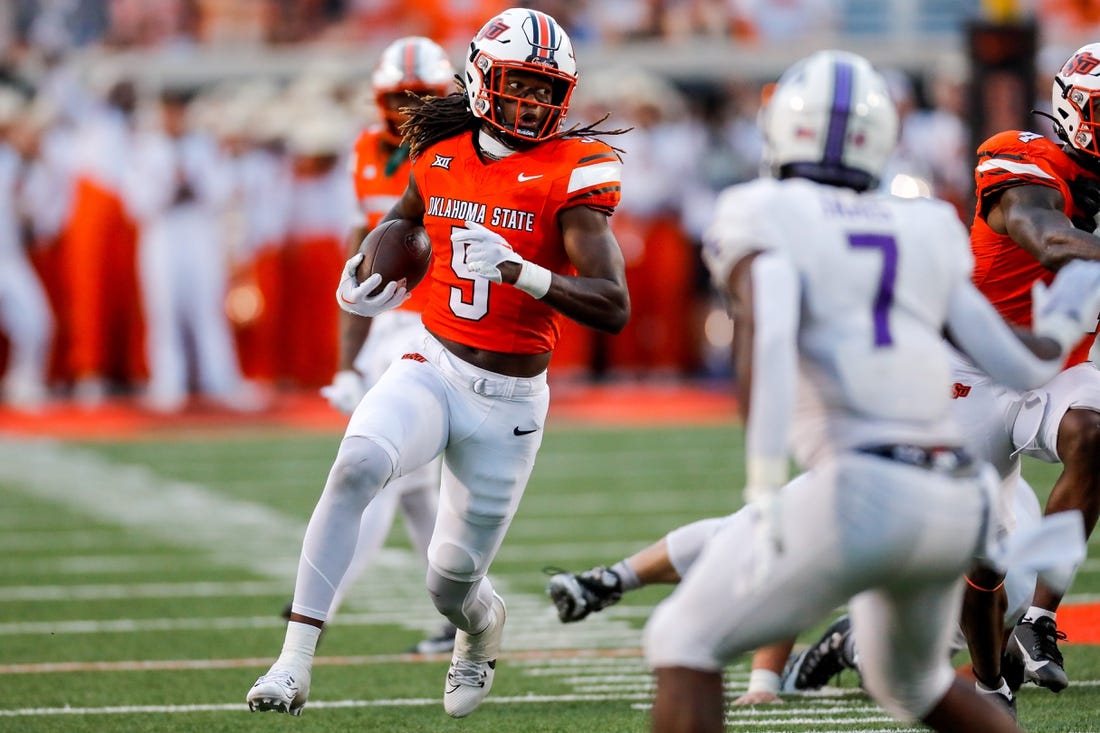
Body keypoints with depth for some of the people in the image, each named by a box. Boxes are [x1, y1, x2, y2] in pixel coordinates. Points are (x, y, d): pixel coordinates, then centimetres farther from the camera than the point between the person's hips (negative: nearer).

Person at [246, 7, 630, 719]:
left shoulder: (569, 173, -10)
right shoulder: (441, 156, 3)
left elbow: (614, 307, -19)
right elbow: (401, 224, 28)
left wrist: (519, 271, -33)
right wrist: (365, 280, 6)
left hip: (509, 399, -2)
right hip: (433, 372, 2)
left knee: (452, 584, 6)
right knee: (356, 466, -30)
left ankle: (484, 622, 48)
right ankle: (295, 664, -29)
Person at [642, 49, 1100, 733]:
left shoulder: (765, 218, 2)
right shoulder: (925, 233, 17)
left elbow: (765, 333, -17)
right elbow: (1022, 363, 15)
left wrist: (765, 490, -22)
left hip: (862, 491, -6)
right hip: (957, 501, 6)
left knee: (684, 642, 5)